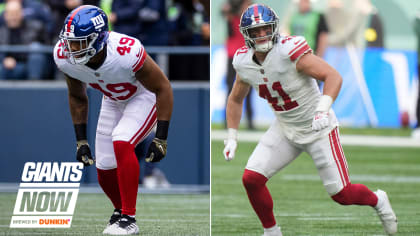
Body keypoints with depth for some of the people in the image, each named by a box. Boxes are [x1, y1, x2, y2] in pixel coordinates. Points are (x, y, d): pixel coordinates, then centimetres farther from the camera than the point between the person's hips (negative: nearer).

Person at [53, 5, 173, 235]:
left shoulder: (126, 52, -39)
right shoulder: (65, 57, -23)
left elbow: (163, 89, -25)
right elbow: (77, 97, 0)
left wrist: (160, 139, -24)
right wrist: (81, 140, 0)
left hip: (144, 98, -5)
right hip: (113, 101, 5)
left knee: (121, 143, -29)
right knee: (105, 170, 3)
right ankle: (121, 210, 34)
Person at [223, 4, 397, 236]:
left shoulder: (289, 51, -27)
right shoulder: (244, 62, -7)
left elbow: (333, 76, -33)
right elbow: (235, 99, 12)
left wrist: (323, 110, -47)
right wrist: (231, 138, 8)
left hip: (318, 129, -5)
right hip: (285, 130, 5)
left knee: (342, 195, -1)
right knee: (251, 179, -9)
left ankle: (377, 200, 32)